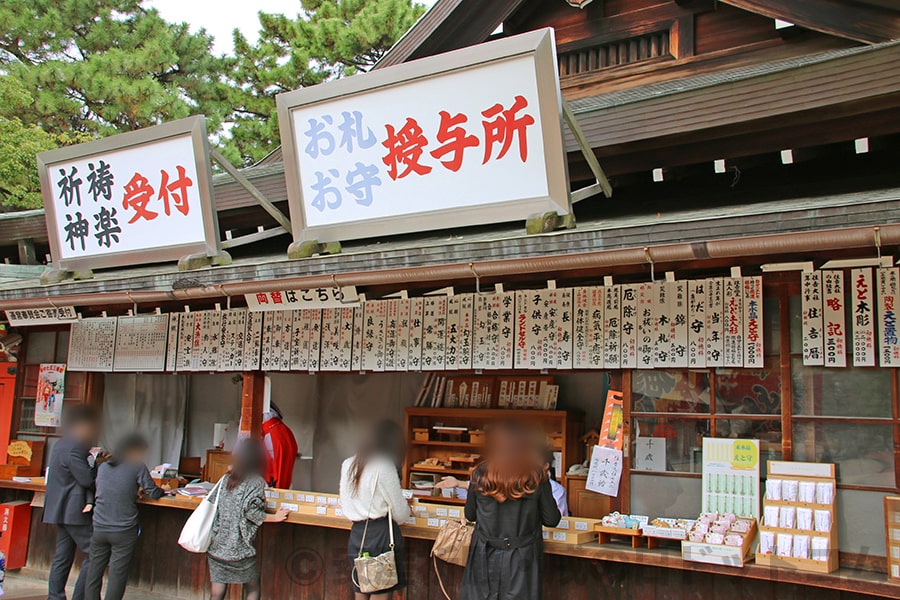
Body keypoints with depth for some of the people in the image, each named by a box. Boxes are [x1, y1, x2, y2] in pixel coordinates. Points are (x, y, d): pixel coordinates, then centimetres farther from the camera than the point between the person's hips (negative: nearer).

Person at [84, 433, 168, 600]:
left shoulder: (103, 467, 10)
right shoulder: (138, 467, -6)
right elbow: (153, 493, -5)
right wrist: (163, 491, 14)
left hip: (99, 529, 5)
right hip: (123, 532, -5)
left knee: (94, 572, 14)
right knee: (117, 574, 2)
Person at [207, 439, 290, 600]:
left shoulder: (226, 479, 8)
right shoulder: (256, 482, -8)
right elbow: (251, 511, -17)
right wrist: (274, 517, -7)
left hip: (216, 547, 5)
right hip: (239, 549, -5)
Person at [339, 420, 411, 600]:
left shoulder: (348, 464, 8)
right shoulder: (384, 467, -12)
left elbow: (345, 504, 14)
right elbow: (401, 515, -8)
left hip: (356, 534, 7)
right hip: (381, 536, -7)